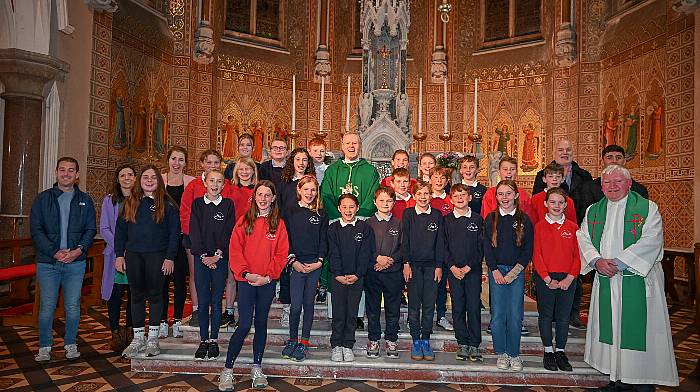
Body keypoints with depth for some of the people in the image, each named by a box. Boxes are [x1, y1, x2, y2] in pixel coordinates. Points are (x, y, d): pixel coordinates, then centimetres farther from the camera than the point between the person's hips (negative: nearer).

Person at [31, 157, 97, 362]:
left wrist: (79, 249, -12)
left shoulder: (85, 200, 8)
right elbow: (36, 230, -2)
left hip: (76, 262, 1)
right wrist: (54, 252, -13)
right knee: (47, 307, 4)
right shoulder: (43, 199, 5)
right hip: (48, 262, 0)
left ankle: (71, 344, 21)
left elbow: (91, 229, 5)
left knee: (73, 307, 5)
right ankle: (45, 347, 19)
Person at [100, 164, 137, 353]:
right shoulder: (110, 200, 5)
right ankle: (115, 332, 11)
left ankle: (130, 330, 18)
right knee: (116, 293, -1)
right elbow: (104, 229, 1)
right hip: (116, 255, -1)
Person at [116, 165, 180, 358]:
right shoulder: (130, 203, 10)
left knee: (155, 295, 3)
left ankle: (153, 338, 13)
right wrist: (119, 255, 3)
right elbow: (120, 230, 11)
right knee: (137, 295, 8)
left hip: (157, 255, -3)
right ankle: (138, 339, 18)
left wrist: (170, 257, -9)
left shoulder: (167, 204, 0)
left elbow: (174, 232, -3)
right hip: (133, 255, 3)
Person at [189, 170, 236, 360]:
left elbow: (229, 232, -2)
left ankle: (214, 340, 13)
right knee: (203, 301, 3)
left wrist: (217, 255, -11)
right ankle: (203, 340, 13)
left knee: (216, 301, 3)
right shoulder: (197, 204, 7)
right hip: (201, 258, 1)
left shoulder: (228, 204, 4)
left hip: (221, 258, -1)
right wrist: (203, 255, -9)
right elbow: (194, 232, 1)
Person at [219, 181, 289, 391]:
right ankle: (227, 370, 5)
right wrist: (245, 273, -12)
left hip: (268, 281, 2)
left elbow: (281, 254, 0)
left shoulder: (278, 224, 4)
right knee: (244, 324, -7)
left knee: (261, 322, 11)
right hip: (246, 279, -1)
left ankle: (257, 368, 23)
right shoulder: (244, 221, 2)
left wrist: (268, 276, -9)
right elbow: (235, 250, -2)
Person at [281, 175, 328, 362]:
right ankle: (292, 339, 16)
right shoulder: (291, 212, 4)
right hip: (296, 264, -1)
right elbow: (286, 239, 2)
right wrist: (293, 261, -7)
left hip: (315, 264, 1)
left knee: (308, 303, 7)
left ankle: (304, 342, 16)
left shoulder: (321, 213, 7)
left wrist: (319, 261, -6)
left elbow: (324, 239, 5)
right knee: (295, 305, -3)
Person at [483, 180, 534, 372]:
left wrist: (514, 272, -7)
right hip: (496, 271, 0)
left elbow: (528, 250, 0)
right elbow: (487, 247, 2)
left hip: (517, 272, 0)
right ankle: (501, 353, 14)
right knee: (498, 315, 1)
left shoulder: (524, 220, 2)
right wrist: (495, 270, -7)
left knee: (515, 316, 0)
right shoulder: (491, 219, 4)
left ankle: (514, 354, 14)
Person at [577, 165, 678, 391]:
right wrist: (597, 261, -13)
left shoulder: (647, 208, -2)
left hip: (638, 278, -4)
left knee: (639, 327, -1)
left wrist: (618, 262, -18)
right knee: (610, 327, 8)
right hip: (605, 280, 4)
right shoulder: (593, 211, 11)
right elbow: (583, 238, 5)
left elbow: (650, 241, -13)